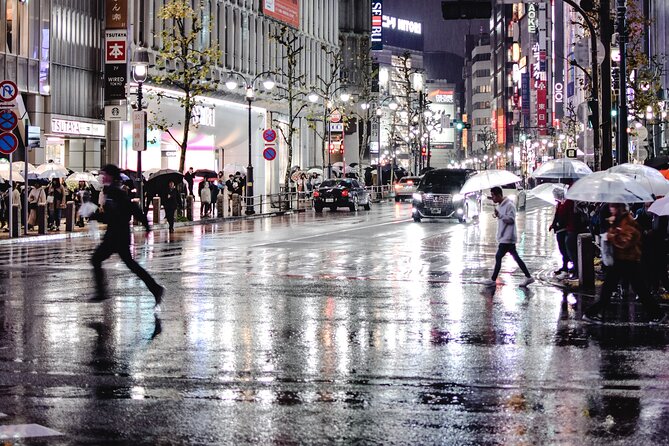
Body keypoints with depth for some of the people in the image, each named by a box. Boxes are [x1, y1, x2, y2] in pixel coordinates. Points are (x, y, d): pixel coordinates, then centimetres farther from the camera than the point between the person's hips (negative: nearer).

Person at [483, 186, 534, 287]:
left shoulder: (509, 205, -15)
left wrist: (499, 215, -29)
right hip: (504, 237, 10)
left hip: (507, 237, -10)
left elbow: (511, 219, -21)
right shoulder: (500, 205, 15)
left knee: (498, 257, -7)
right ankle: (528, 277, 12)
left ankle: (493, 280, -1)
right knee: (516, 257, 10)